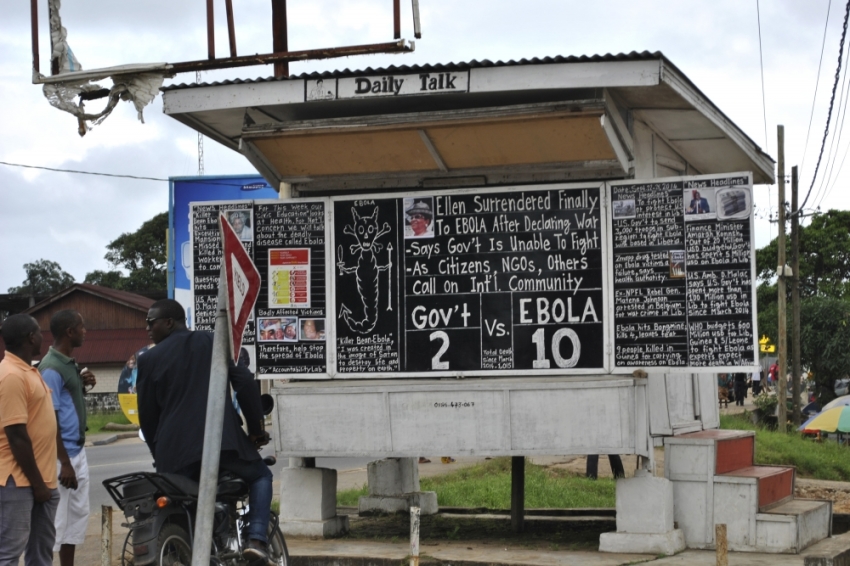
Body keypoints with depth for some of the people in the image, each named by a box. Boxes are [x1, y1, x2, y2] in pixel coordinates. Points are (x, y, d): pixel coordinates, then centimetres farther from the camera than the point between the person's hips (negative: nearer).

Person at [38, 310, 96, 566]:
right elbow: (50, 419, -21)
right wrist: (64, 462, -22)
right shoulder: (51, 368, -19)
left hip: (77, 452, 10)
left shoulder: (69, 363, 10)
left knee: (78, 514, 16)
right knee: (56, 520, -6)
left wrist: (84, 385, 3)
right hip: (61, 456, -10)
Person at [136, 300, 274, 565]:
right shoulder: (215, 343, 10)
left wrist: (159, 455, 24)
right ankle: (257, 539, 1)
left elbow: (147, 416, 11)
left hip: (176, 449, 0)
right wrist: (256, 429, 11)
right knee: (261, 476, 22)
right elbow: (245, 383, 2)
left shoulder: (150, 359, 8)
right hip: (224, 439, 0)